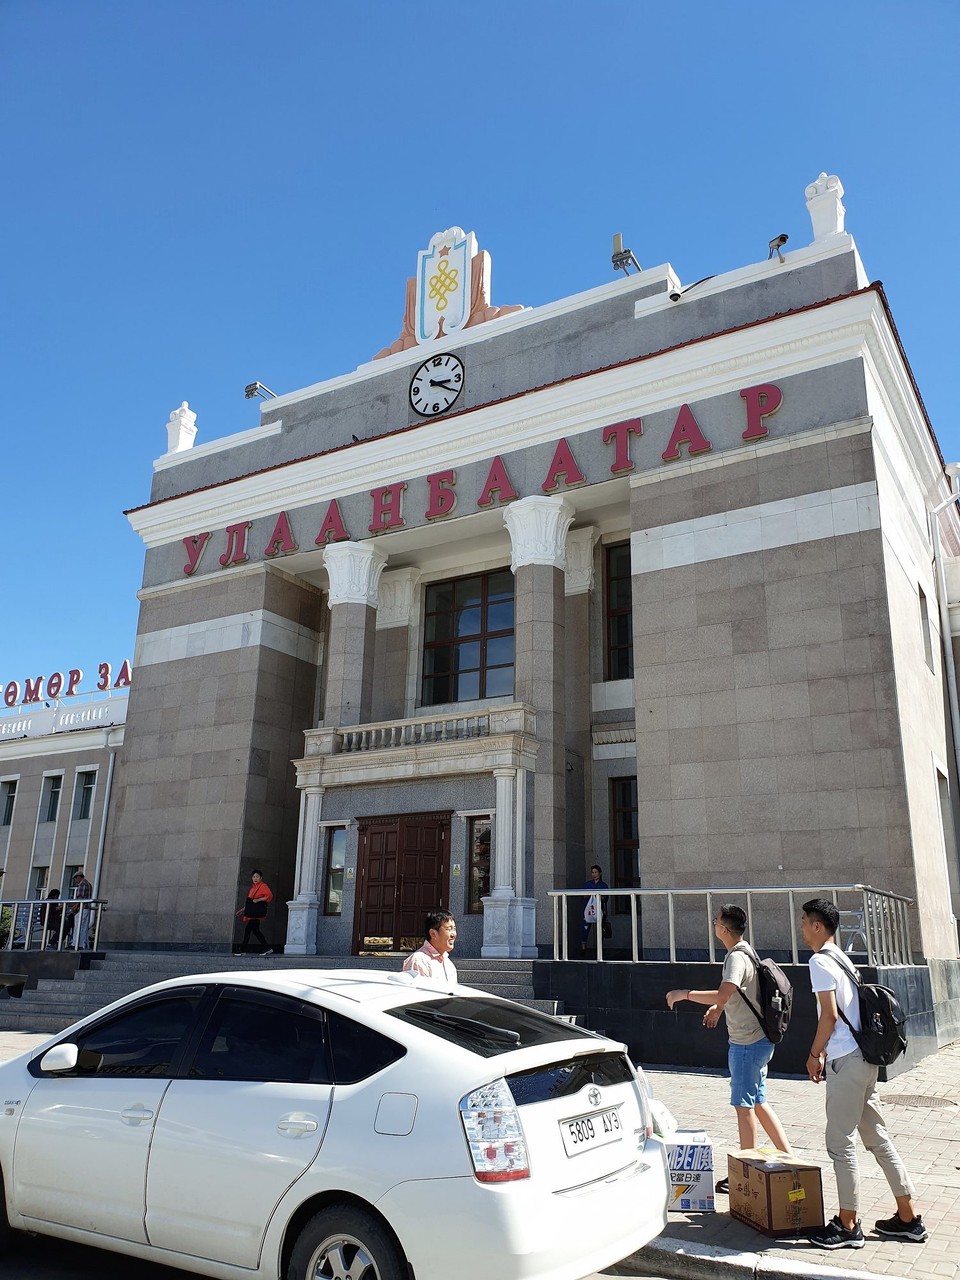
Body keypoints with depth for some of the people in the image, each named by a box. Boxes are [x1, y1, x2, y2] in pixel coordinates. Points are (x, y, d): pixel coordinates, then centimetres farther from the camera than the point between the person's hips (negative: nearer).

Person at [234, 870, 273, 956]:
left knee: (248, 929, -10)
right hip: (251, 912, 9)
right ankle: (267, 948, 15)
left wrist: (258, 900, -21)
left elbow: (269, 896, -20)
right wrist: (244, 909, 21)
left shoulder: (263, 886, -8)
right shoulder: (253, 887, 19)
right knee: (255, 930, 9)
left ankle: (242, 950, -3)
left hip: (257, 912, -9)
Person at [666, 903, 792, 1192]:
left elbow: (722, 995, -34)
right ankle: (787, 1156, 22)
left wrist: (685, 994, -25)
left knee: (744, 1105, 0)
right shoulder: (743, 953, 11)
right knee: (757, 1102, 17)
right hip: (757, 1040, 10)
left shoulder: (737, 957, -21)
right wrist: (717, 1007, 18)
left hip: (747, 1043, -10)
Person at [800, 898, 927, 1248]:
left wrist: (814, 1055, -6)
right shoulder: (840, 958, 15)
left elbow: (829, 1015, -18)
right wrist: (825, 1052, 21)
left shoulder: (820, 961, -14)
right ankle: (908, 1219, 22)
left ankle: (848, 1226, 9)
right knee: (877, 1137, 15)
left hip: (845, 1062, -9)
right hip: (864, 1057, 9)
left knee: (840, 1142, 0)